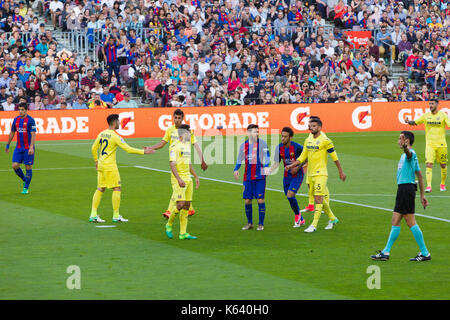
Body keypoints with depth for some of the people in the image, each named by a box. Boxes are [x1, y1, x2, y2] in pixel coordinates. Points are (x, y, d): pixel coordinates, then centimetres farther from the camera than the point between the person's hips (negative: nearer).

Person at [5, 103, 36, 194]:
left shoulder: (30, 120, -11)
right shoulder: (16, 120, 7)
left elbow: (33, 134, -16)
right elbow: (12, 133, 19)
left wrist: (31, 147, -26)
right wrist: (7, 145, 21)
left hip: (28, 148, -5)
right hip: (18, 147, 5)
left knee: (28, 167, -1)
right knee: (15, 166, -5)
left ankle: (26, 188, 10)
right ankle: (25, 180, 20)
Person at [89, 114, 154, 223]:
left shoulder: (101, 134, 8)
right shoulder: (115, 136, -14)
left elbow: (94, 148, 16)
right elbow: (128, 149, -14)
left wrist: (96, 161, 30)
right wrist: (143, 152, -8)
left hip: (101, 165, 7)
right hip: (110, 166, -7)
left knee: (100, 189, 11)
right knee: (116, 188, 0)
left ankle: (93, 215, 7)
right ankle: (116, 216, 0)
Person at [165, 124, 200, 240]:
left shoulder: (187, 145, 15)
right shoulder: (175, 146, -11)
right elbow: (172, 164, -17)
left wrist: (196, 176, 22)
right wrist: (179, 179, -26)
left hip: (188, 179, 8)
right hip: (178, 180, -8)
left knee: (187, 205, 4)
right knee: (180, 204, -15)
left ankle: (183, 233, 5)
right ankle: (169, 225, 9)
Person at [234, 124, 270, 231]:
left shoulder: (261, 143, -2)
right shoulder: (243, 145, 8)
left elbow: (267, 155, -11)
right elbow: (240, 159, 19)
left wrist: (266, 166, -28)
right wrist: (236, 169, 4)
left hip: (260, 176, -3)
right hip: (248, 177, 3)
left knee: (260, 199, -6)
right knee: (247, 200, 3)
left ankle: (261, 224, 5)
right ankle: (249, 223, 19)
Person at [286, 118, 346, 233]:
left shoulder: (325, 140, -9)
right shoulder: (308, 140, 10)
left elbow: (334, 157, -4)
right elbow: (303, 157, 16)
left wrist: (341, 172, -1)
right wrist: (291, 165, 4)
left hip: (321, 174, -7)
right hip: (310, 174, 7)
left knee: (318, 199, -12)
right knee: (318, 199, 14)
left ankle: (314, 225, -13)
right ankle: (332, 219, 31)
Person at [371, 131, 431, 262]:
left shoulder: (411, 153, -11)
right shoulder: (405, 155, 20)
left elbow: (409, 153, -40)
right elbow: (420, 176, 23)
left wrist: (405, 148, -63)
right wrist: (422, 195, 24)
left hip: (406, 188, -10)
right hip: (402, 189, 10)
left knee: (410, 222, -8)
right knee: (395, 221, 12)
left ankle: (425, 253, -4)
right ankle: (386, 252, 17)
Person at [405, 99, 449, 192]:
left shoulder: (443, 115, -2)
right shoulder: (426, 115, 5)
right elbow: (415, 122, 11)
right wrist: (409, 121, -10)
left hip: (441, 145, 0)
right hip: (430, 145, 0)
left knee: (443, 165, 10)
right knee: (429, 164, -13)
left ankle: (442, 184, 30)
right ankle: (428, 186, -17)